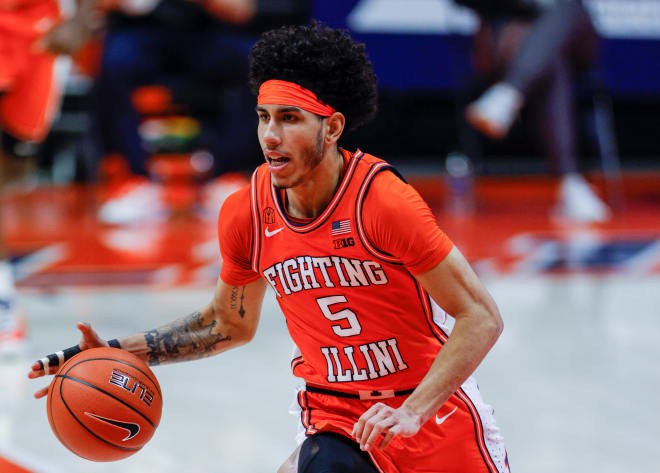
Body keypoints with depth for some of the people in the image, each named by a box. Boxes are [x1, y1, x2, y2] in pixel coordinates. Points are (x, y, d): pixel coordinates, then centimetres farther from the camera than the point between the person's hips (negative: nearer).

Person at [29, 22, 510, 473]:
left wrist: (412, 412, -28)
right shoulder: (244, 215, -6)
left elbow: (482, 318, -19)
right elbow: (230, 323, 13)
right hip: (337, 427, 3)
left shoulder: (384, 201, -21)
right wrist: (117, 352, 3)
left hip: (437, 414, -3)